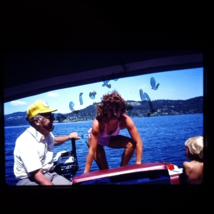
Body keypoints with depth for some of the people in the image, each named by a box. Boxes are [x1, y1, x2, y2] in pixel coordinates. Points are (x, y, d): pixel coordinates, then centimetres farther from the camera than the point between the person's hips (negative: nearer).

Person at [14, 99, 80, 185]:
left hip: (49, 174, 7)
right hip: (30, 179, -7)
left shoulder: (46, 133, 3)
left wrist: (69, 136, 36)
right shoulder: (26, 141, -23)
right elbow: (38, 176, -28)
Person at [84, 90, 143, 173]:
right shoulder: (98, 123, -41)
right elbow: (92, 150, -40)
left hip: (111, 138, 3)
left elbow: (138, 142, -32)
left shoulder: (126, 120, -34)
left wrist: (138, 163, -37)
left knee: (131, 144, -20)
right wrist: (86, 172, -38)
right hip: (96, 138, -3)